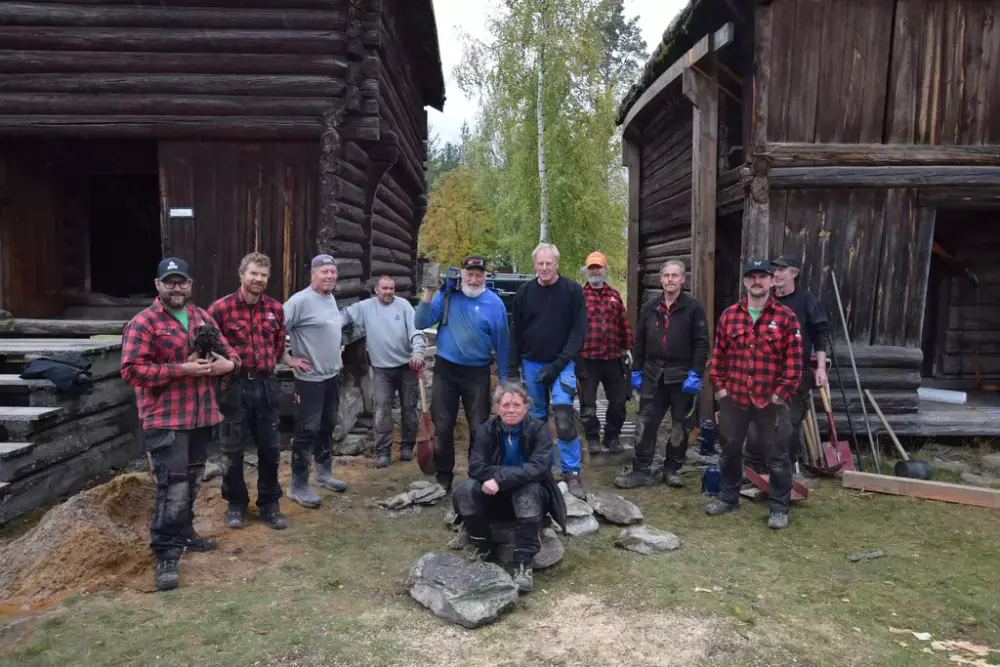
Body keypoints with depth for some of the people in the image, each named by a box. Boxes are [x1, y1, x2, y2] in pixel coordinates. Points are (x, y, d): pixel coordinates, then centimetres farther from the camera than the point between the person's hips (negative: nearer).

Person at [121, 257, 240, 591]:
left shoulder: (203, 317, 11)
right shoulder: (142, 323, -10)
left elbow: (226, 350, 19)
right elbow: (131, 370, -18)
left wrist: (229, 363, -6)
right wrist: (181, 369, -23)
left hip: (201, 415, 7)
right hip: (166, 419, -7)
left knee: (191, 480, 19)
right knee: (173, 486, -9)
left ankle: (184, 533, 36)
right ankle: (166, 555, 0)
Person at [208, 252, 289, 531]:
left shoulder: (276, 308, 3)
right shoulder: (221, 308, -9)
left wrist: (265, 364, 11)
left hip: (266, 385, 3)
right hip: (234, 385, -3)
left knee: (270, 447, 9)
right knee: (232, 449, 9)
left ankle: (269, 503, 24)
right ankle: (236, 503, 26)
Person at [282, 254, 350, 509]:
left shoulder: (331, 299, 9)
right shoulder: (300, 300, -19)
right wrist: (288, 358, -17)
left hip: (333, 375, 8)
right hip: (310, 378, -8)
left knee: (327, 427, 18)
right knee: (307, 431, -1)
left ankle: (324, 472, 34)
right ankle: (298, 485, 10)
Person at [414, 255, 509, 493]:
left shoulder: (495, 303, -3)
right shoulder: (446, 295, -1)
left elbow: (501, 344, 2)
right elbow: (420, 323, -7)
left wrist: (504, 379, 3)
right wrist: (428, 293, -17)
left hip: (478, 373, -1)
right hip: (445, 369, 1)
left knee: (479, 428, 7)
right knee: (443, 427, 7)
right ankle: (443, 477, 22)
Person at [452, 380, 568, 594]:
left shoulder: (539, 429, -12)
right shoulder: (486, 429, -6)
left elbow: (539, 467, -26)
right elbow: (476, 467, -17)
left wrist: (500, 479, -35)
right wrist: (515, 473, -30)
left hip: (530, 496, -2)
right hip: (495, 497, 2)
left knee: (529, 490, -36)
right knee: (464, 491, -25)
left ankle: (524, 563, -28)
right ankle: (483, 549, -4)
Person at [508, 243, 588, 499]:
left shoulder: (572, 290, -6)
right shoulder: (525, 291, 2)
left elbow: (579, 330, -8)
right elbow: (516, 332, 7)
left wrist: (559, 364, -14)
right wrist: (513, 367, 4)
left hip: (561, 364, -3)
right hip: (531, 364, 3)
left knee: (564, 418, -13)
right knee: (537, 418, 11)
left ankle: (571, 472, -1)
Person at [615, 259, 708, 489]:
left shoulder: (694, 307, -5)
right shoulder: (650, 306, 9)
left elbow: (701, 343, -8)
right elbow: (640, 340, 12)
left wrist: (696, 373, -14)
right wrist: (637, 369, 10)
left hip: (682, 376, -3)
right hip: (653, 375, 3)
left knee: (679, 426, 9)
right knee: (647, 424, 3)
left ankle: (672, 469, 23)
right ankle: (641, 471, 9)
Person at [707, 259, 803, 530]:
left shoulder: (786, 317, -5)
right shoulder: (729, 315, 4)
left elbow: (794, 360, -6)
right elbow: (718, 354, 7)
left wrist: (782, 393, -10)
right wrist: (719, 386, 2)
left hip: (771, 400, -3)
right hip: (733, 398, 3)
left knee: (776, 456, 6)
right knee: (730, 450, 15)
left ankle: (779, 508, 21)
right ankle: (728, 497, 32)